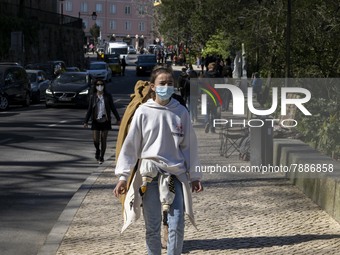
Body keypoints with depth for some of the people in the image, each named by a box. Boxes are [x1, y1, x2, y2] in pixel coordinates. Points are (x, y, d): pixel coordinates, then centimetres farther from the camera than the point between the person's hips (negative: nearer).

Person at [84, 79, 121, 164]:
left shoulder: (107, 96, 0)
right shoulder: (93, 97, 1)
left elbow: (113, 108, 5)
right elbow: (89, 110, 3)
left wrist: (118, 119, 6)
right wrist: (86, 121, -2)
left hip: (105, 121, 0)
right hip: (96, 121, 0)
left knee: (103, 140, 3)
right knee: (95, 140, -4)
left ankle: (101, 157, 16)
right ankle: (97, 150, 28)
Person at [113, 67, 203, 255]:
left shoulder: (180, 112, 5)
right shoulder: (143, 112, 0)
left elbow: (189, 145, 9)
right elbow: (131, 144, 1)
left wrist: (194, 176, 9)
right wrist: (123, 176, -5)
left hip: (176, 172, 1)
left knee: (177, 226, -3)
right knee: (152, 227, 3)